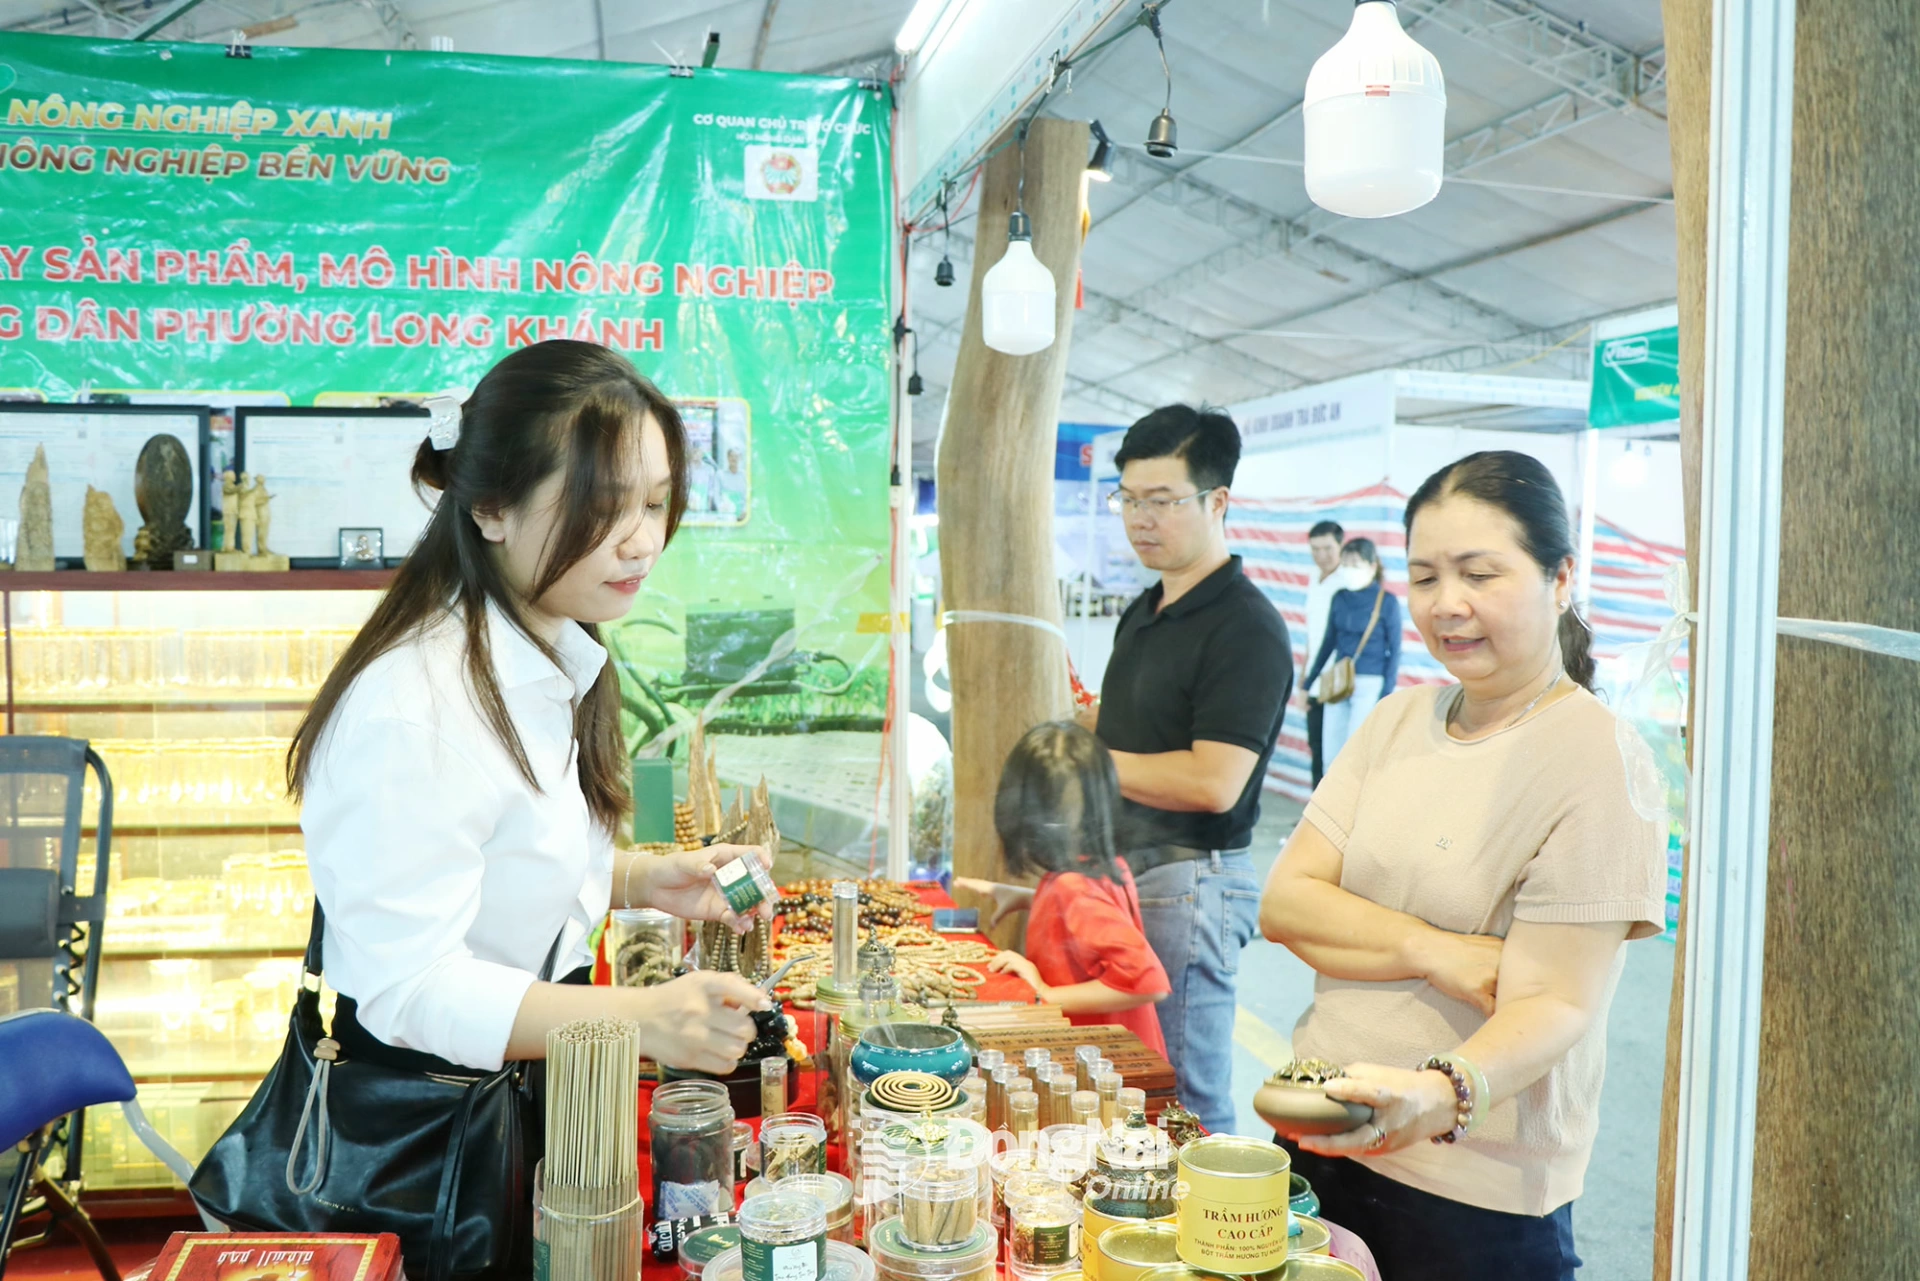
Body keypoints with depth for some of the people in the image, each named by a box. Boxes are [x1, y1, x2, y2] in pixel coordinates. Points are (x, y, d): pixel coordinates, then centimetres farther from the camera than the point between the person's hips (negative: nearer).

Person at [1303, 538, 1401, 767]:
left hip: (1369, 685, -5)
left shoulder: (1387, 601, -6)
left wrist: (1386, 696, -10)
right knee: (1331, 755, 5)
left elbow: (1394, 651, -5)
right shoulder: (1339, 598, 7)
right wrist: (1308, 684, 18)